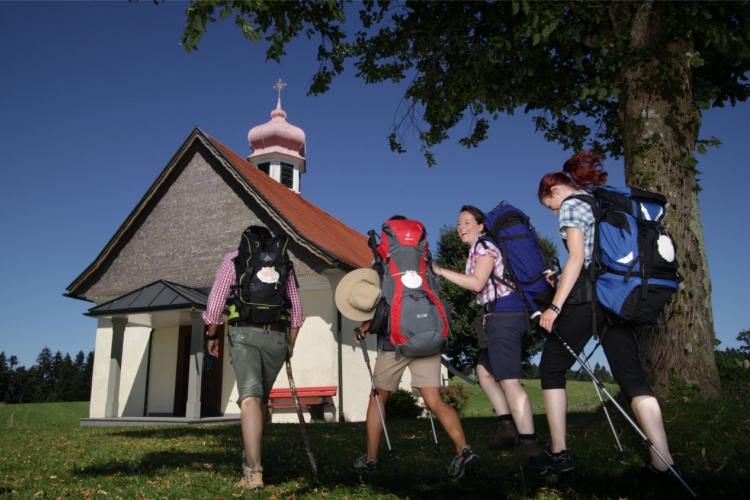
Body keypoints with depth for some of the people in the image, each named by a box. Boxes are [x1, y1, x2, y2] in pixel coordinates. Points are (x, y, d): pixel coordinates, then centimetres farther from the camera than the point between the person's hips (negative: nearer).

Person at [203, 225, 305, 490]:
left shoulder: (232, 259, 10)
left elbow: (216, 301, 4)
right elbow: (295, 308, 11)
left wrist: (212, 336, 15)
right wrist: (291, 344, 18)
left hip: (244, 334, -2)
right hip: (277, 337, 3)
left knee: (250, 399, -11)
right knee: (262, 398, 18)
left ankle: (253, 471, -21)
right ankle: (249, 457, 28)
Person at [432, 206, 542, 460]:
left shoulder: (483, 246, -6)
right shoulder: (478, 250, 23)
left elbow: (477, 283, -18)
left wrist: (440, 271, -16)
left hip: (504, 313, -11)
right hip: (498, 316, 11)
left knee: (509, 380, -13)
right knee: (484, 371, 15)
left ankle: (528, 442, -12)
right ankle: (507, 425, 13)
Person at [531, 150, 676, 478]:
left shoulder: (570, 205, -1)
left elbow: (577, 258, -12)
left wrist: (555, 306, -15)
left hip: (586, 293, -8)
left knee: (552, 368, 4)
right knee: (632, 377, 2)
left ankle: (558, 453, 3)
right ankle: (663, 464, -4)